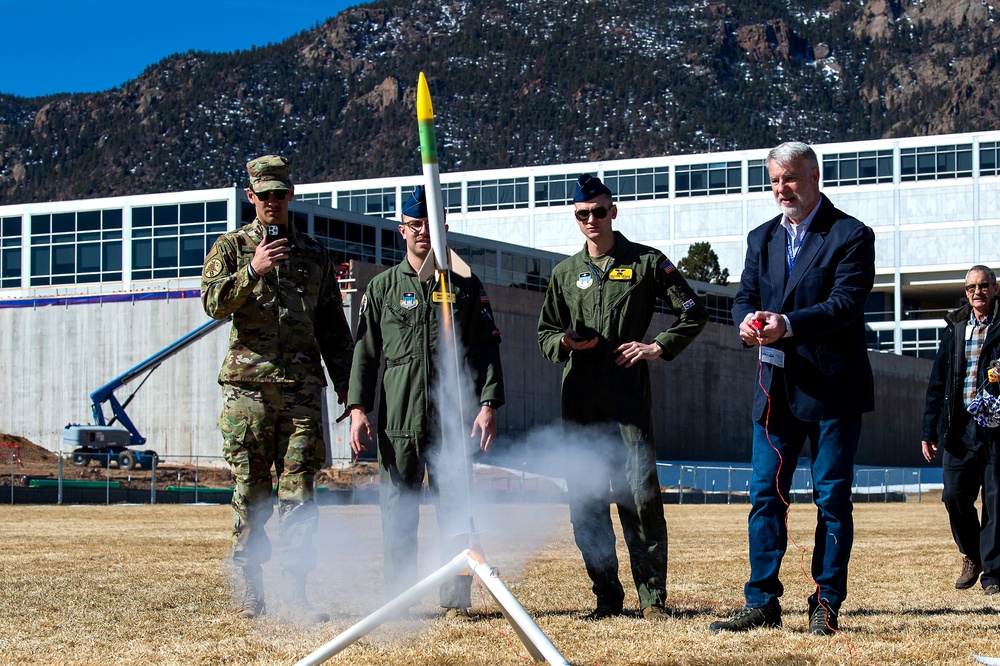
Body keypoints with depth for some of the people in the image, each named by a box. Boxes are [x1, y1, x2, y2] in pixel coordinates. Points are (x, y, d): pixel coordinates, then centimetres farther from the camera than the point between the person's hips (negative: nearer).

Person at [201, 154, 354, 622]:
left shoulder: (314, 254, 17)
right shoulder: (231, 247, 9)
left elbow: (333, 326, 19)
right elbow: (213, 303, -7)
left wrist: (346, 382, 13)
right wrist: (252, 271, -21)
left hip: (303, 389, 2)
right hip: (247, 387, -1)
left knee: (298, 491, -3)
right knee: (250, 492, 1)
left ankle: (296, 592, -1)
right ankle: (251, 588, 8)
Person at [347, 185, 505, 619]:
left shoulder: (466, 288, 11)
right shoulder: (382, 288, 11)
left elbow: (486, 350, 7)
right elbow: (364, 352, 9)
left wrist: (489, 405, -4)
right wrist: (358, 408, -2)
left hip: (453, 419, 0)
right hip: (398, 421, 1)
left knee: (455, 509, -2)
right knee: (397, 513, 3)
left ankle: (456, 601, 4)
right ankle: (398, 600, 11)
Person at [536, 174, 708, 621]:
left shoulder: (646, 262, 7)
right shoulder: (565, 274, 17)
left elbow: (693, 313, 9)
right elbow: (544, 335, 21)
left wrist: (658, 346, -4)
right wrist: (564, 342, -2)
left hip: (629, 397, -4)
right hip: (579, 400, 4)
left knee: (640, 496, -8)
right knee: (585, 501, 2)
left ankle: (653, 597, -3)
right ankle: (607, 597, 10)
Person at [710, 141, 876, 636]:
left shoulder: (851, 236, -5)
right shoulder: (762, 238, 14)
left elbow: (846, 302, -16)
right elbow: (744, 296, 8)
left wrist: (787, 325, -30)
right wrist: (747, 322, -17)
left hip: (832, 388, -5)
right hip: (776, 387, 5)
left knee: (832, 498, 2)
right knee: (765, 495, 2)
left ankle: (827, 604, 9)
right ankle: (762, 603, 6)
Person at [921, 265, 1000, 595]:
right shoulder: (955, 327, 13)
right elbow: (938, 381, 14)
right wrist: (929, 430, 12)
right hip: (959, 428, 3)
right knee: (954, 495, 0)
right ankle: (972, 555, 23)